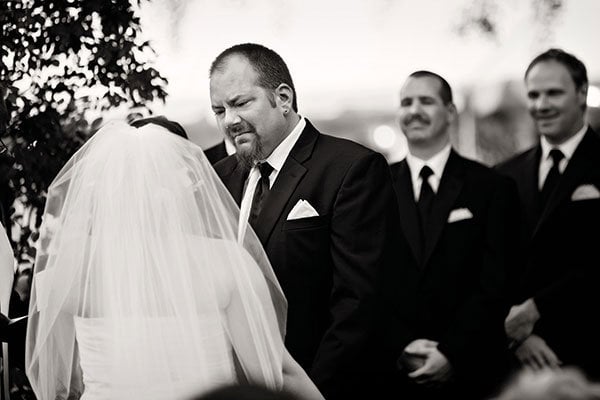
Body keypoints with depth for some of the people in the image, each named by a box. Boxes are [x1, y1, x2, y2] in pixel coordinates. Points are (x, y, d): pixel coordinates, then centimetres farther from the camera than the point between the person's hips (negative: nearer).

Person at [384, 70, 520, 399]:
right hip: (390, 370, 1)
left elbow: (496, 285, -5)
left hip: (466, 372, -1)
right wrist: (400, 347, -10)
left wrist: (452, 353, -13)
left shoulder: (492, 188, 0)